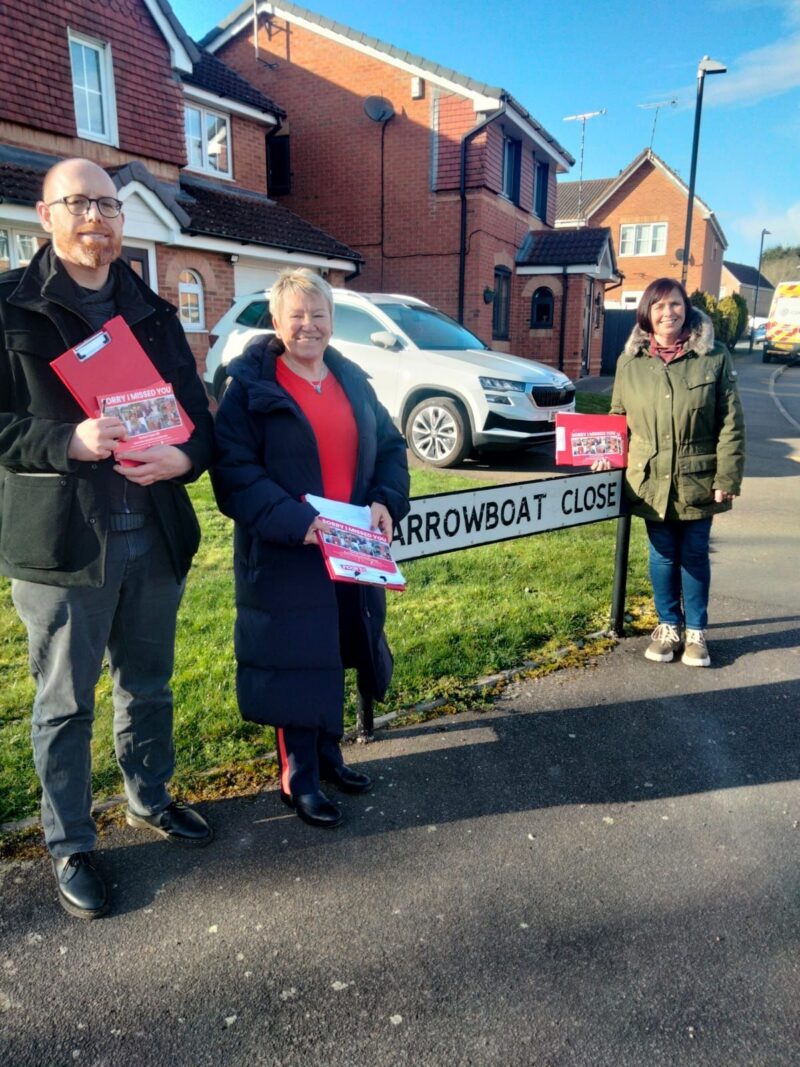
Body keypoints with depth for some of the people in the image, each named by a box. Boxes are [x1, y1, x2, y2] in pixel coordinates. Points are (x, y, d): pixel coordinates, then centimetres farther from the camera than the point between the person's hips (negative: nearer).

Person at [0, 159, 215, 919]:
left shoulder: (152, 311, 12)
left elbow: (197, 409, 9)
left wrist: (183, 457, -12)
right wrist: (68, 441, -23)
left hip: (155, 536, 5)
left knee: (148, 687, 19)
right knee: (64, 704, 9)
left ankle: (148, 800, 41)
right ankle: (69, 847, 27)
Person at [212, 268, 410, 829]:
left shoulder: (352, 379, 11)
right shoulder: (250, 384, -7)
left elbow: (390, 447, 13)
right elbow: (233, 469, -15)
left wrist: (387, 502, -6)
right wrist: (296, 521, -25)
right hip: (285, 555, -5)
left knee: (336, 654, 16)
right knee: (295, 660, 3)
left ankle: (328, 751, 36)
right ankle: (298, 777, 21)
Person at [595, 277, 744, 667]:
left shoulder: (714, 357, -5)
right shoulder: (630, 361, 2)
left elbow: (731, 424, -4)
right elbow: (618, 416, 12)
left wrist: (727, 478, -9)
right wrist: (609, 455, -4)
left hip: (698, 480, -1)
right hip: (652, 479, 2)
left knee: (694, 556, 9)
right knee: (663, 556, 10)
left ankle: (696, 631, 25)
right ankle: (668, 626, 27)